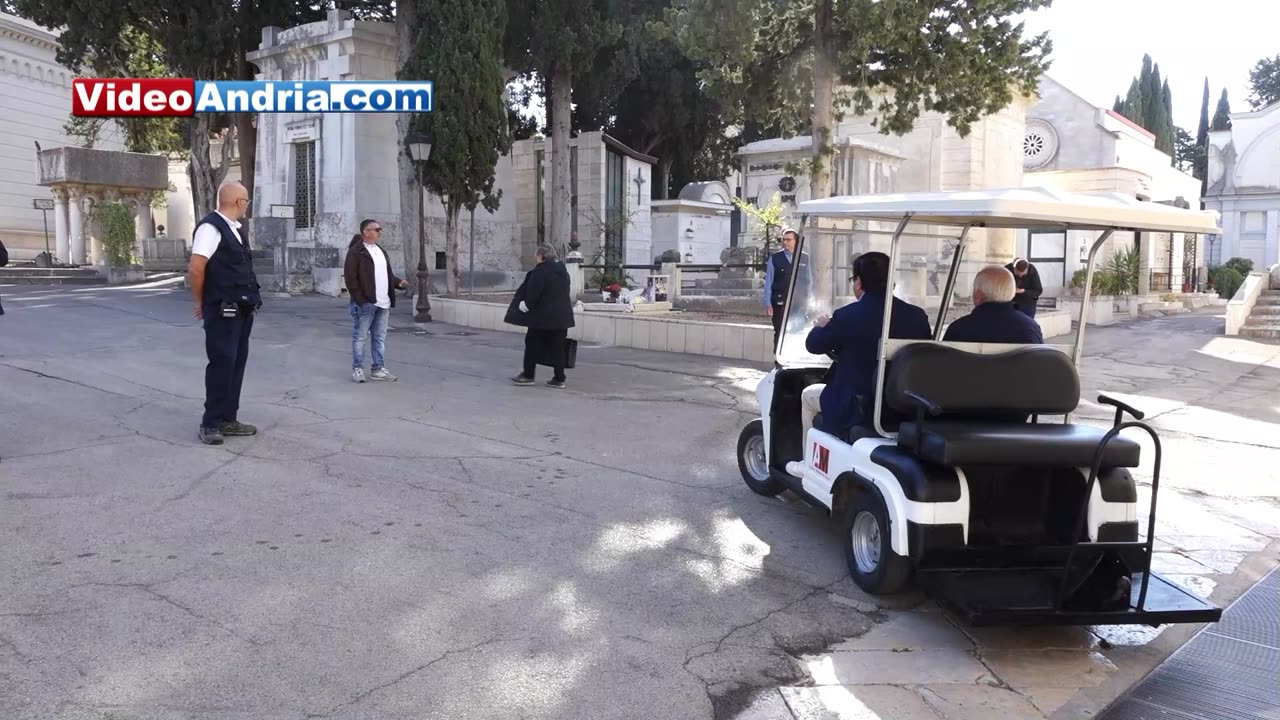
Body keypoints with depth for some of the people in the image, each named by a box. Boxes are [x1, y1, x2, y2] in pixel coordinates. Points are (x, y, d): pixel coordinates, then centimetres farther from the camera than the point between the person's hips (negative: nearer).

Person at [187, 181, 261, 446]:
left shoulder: (234, 229, 14)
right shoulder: (211, 227, -15)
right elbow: (195, 269, -21)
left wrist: (251, 298, 16)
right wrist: (201, 303, -9)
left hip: (242, 310, 9)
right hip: (222, 311, -9)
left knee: (237, 363, 12)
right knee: (221, 363, -5)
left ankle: (228, 420, 22)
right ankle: (210, 424, 5)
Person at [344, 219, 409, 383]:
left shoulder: (380, 251, 18)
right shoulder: (355, 252, -8)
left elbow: (387, 274, 23)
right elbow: (350, 277, -13)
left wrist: (398, 283, 3)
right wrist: (359, 299, -17)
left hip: (383, 303, 8)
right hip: (365, 303, -8)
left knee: (380, 338, 11)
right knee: (360, 337, 2)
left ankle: (377, 369, 18)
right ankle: (357, 369, 10)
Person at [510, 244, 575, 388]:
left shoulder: (540, 271, -13)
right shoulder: (562, 270, 12)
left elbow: (533, 293, -16)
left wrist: (526, 305, 1)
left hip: (543, 316, -7)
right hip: (562, 316, 7)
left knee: (533, 345, 7)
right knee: (557, 347, 9)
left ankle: (528, 375, 13)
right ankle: (559, 379, 10)